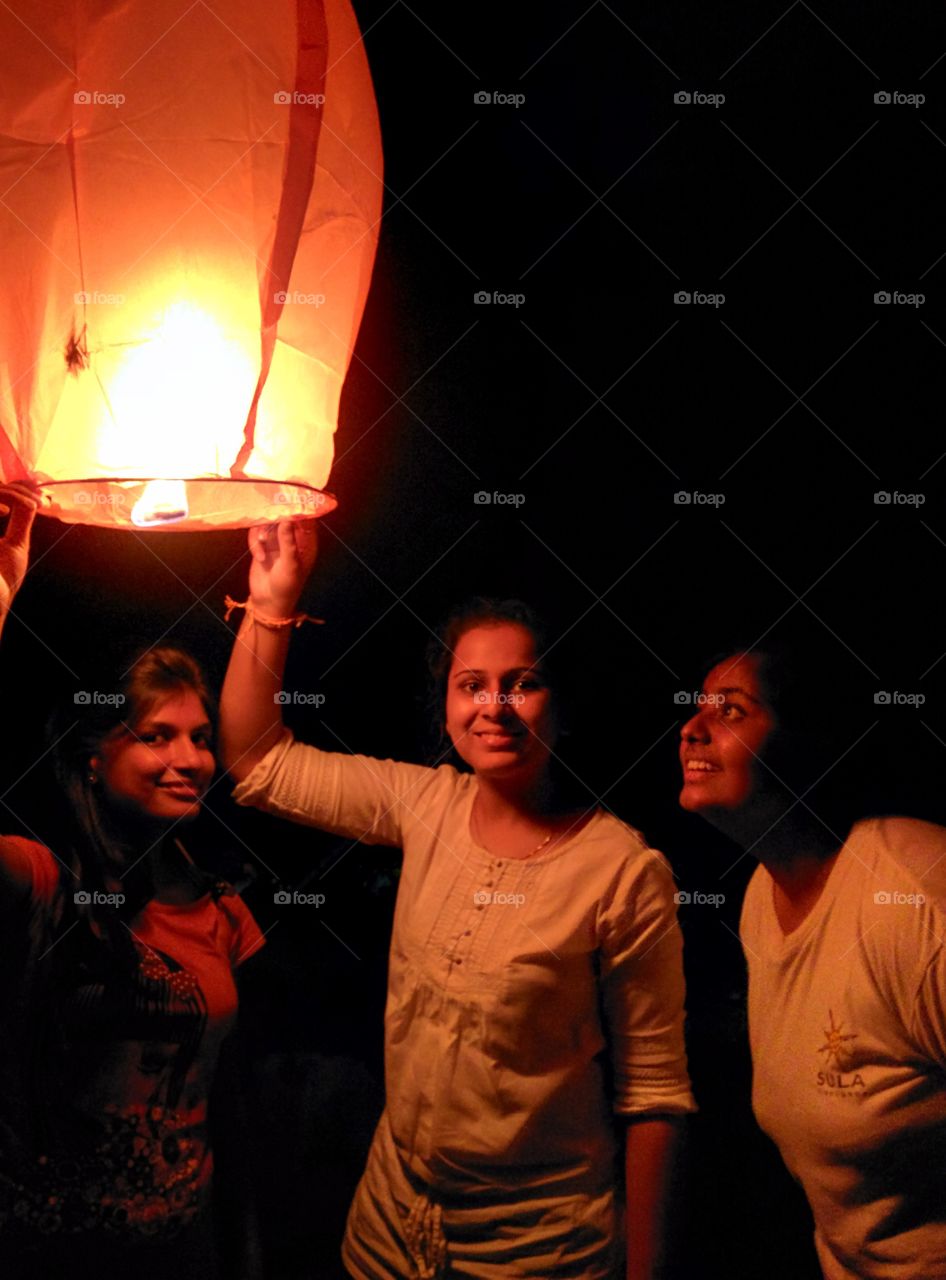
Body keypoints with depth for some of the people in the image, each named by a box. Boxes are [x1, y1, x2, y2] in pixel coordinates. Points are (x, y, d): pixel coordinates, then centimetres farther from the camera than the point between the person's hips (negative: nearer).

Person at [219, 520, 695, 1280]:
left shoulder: (625, 870, -19)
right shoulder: (426, 807, -5)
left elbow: (653, 1090, -13)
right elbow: (256, 760, 1)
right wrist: (271, 606, -9)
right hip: (393, 1208, 5)